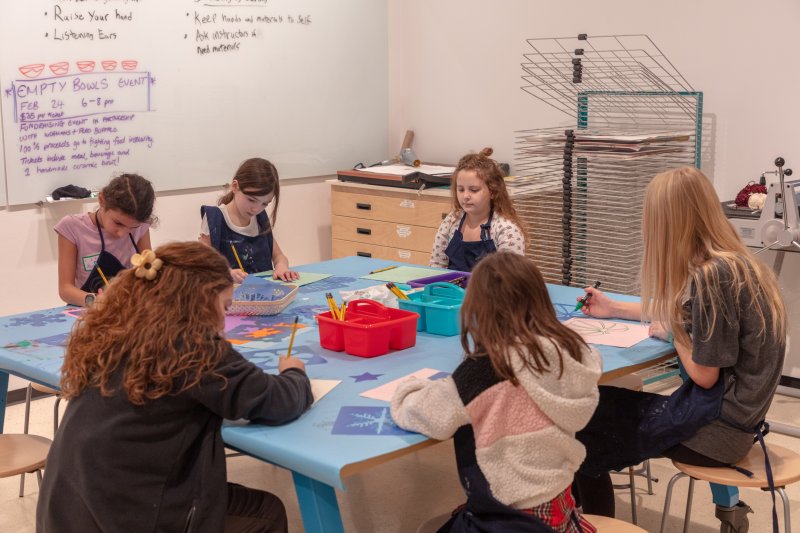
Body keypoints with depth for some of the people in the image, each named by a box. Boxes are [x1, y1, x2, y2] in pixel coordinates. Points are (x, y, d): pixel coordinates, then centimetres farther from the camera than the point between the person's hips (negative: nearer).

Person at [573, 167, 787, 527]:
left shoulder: (713, 275, -23)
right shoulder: (728, 261, 6)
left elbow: (704, 375, -19)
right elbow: (683, 314, 24)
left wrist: (673, 334, -1)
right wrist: (612, 309, 31)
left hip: (719, 424, -9)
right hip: (729, 408, 9)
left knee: (584, 433, -4)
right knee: (601, 405, 11)